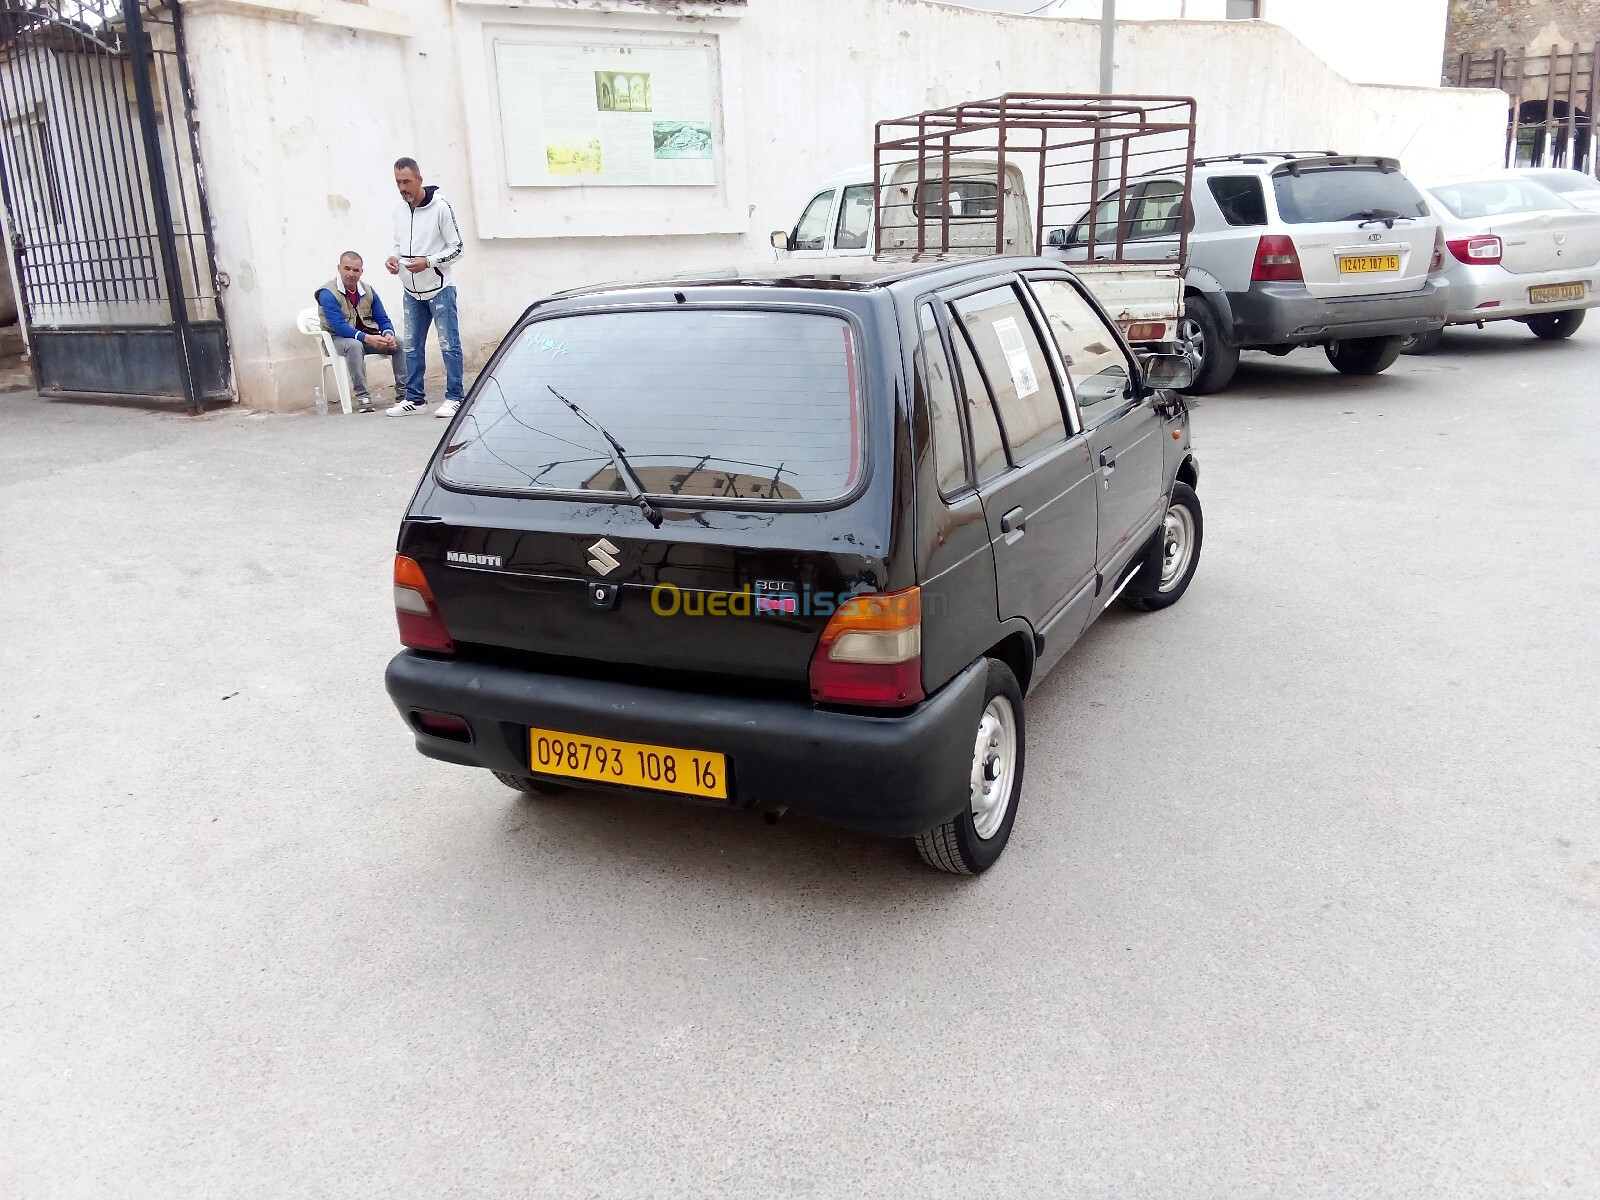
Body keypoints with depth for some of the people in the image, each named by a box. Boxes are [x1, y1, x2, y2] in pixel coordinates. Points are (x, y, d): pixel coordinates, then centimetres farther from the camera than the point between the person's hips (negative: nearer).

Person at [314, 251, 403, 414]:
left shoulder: (368, 292, 4)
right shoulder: (328, 293, -14)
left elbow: (383, 319, 5)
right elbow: (338, 326, -24)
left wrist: (388, 334, -20)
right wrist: (367, 338, -35)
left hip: (368, 336, 6)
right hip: (339, 339, -5)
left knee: (398, 343, -15)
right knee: (354, 346, -39)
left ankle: (403, 391, -13)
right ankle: (362, 396, -36)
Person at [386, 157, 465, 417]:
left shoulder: (440, 207, -10)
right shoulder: (399, 211, 7)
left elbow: (456, 248, -9)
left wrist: (428, 262, -20)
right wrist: (394, 258, -4)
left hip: (439, 289, -6)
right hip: (412, 292, 6)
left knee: (449, 345, -3)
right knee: (412, 346, 10)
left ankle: (454, 398, 3)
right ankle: (414, 397, 19)